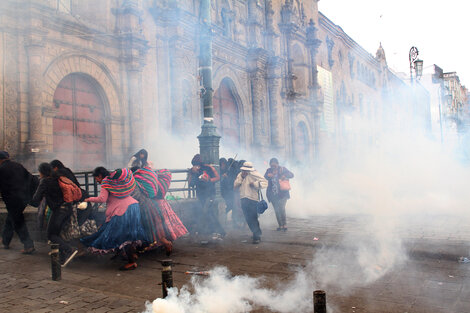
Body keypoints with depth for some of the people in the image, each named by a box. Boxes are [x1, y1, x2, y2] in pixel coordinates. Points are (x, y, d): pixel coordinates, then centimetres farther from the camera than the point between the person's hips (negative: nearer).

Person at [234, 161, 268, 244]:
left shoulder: (254, 174, -4)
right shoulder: (240, 175, 14)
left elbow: (265, 183, -8)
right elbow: (235, 185, 6)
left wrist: (255, 184, -19)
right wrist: (241, 177, -5)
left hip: (253, 199, -6)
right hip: (243, 199, 6)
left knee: (253, 218, -9)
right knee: (248, 219, 12)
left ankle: (257, 237, -4)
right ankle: (256, 233, 29)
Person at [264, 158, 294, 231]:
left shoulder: (282, 169, 2)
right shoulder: (268, 170, 7)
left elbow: (291, 175, -3)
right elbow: (264, 178, -3)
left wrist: (285, 175, -23)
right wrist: (268, 176, -24)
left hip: (282, 193, -3)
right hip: (273, 194, 3)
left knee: (281, 208, -16)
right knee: (276, 210, 5)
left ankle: (284, 224, -3)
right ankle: (280, 225, 17)